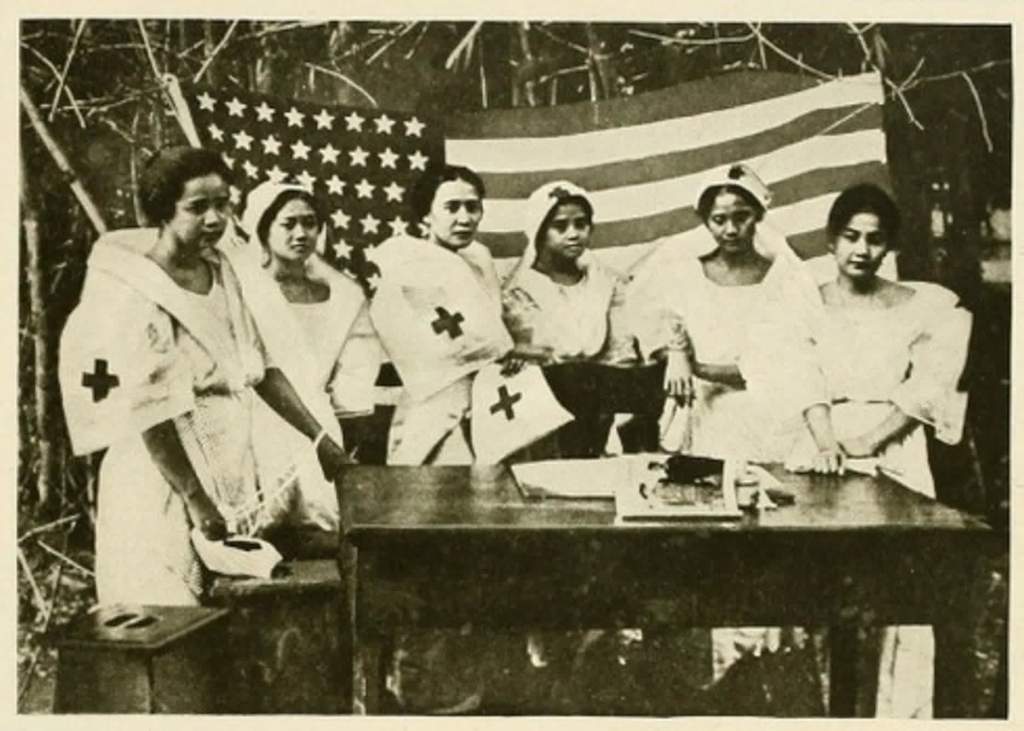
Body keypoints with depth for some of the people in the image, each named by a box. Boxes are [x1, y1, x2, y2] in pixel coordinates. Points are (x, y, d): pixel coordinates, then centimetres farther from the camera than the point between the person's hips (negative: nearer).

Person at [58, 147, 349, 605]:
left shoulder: (221, 270, 3)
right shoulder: (138, 295, -18)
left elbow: (260, 369, 8)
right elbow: (152, 416, -19)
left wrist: (320, 440, 7)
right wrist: (198, 503, -17)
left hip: (231, 469, 7)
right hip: (166, 477, -7)